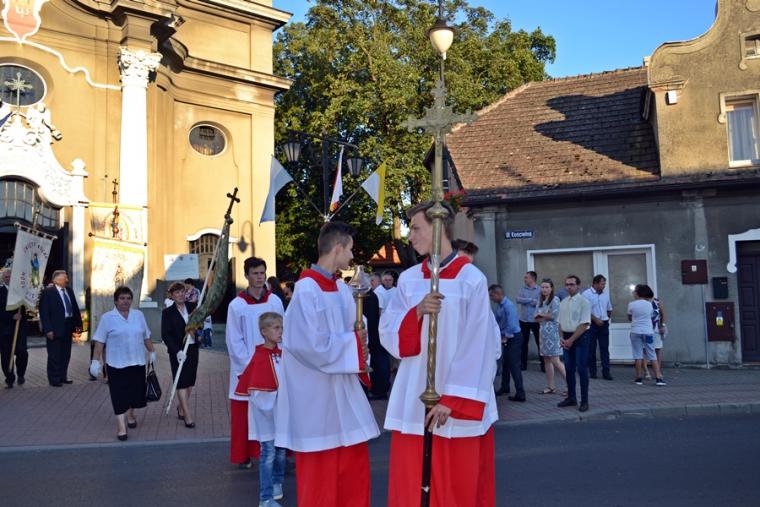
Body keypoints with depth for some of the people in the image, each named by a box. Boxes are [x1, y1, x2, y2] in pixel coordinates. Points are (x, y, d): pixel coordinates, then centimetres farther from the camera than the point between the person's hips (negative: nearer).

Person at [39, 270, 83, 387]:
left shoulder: (69, 290, 9)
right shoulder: (48, 292, -11)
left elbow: (75, 308, 12)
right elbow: (44, 312, -14)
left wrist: (78, 323, 8)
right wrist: (48, 329, -19)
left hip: (68, 327, 7)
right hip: (55, 328, -7)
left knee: (66, 354, 14)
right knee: (54, 355, 2)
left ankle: (63, 376, 26)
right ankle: (54, 379, 13)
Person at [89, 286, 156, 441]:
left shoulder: (138, 315, 7)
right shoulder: (107, 318, -4)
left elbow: (146, 337, 15)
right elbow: (99, 341, -5)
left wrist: (152, 352, 14)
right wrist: (96, 361, -9)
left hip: (137, 362, 4)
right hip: (117, 364, -4)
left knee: (135, 391, 13)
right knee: (119, 395, -5)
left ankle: (130, 415, 36)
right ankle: (121, 426, -2)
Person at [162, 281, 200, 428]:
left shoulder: (192, 307, 6)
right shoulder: (168, 312, -5)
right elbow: (165, 335, -10)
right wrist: (177, 351, -21)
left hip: (193, 349, 4)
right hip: (178, 351, -4)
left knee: (190, 381, 10)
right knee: (181, 382, -4)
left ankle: (181, 408, 29)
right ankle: (188, 416, -2)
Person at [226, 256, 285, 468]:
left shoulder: (275, 301, 1)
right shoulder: (236, 305, -4)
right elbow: (234, 341, -3)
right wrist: (249, 364, -9)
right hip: (245, 369, -1)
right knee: (244, 414, 3)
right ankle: (244, 455, 15)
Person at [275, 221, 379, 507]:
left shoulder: (342, 290, 7)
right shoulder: (306, 290, -18)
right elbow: (313, 345, -23)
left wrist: (358, 348, -6)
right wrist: (354, 343, -13)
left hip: (344, 390, 8)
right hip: (316, 396, -8)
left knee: (355, 468, 15)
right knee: (319, 476, 5)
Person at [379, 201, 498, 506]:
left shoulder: (471, 280, -7)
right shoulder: (408, 280, 7)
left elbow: (477, 348, -10)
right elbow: (388, 335, 3)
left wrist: (453, 401, -15)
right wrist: (417, 312, -15)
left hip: (458, 403, -4)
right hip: (413, 404, 4)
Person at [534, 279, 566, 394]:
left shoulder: (555, 299, -5)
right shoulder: (541, 301, 16)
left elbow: (554, 315, -14)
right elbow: (536, 318, 12)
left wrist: (541, 315, 0)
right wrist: (546, 317, -8)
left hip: (552, 332, -8)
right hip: (543, 332, 8)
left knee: (555, 360, -12)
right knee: (546, 360, 9)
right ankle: (550, 386, 15)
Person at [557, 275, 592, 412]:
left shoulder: (584, 302, -9)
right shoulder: (563, 302, 11)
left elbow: (584, 324, -14)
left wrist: (571, 340, -15)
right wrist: (562, 338, -1)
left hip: (580, 337, -6)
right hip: (566, 339, 6)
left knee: (581, 369, -4)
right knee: (569, 369, 11)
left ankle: (584, 401, 5)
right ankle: (571, 398, 22)